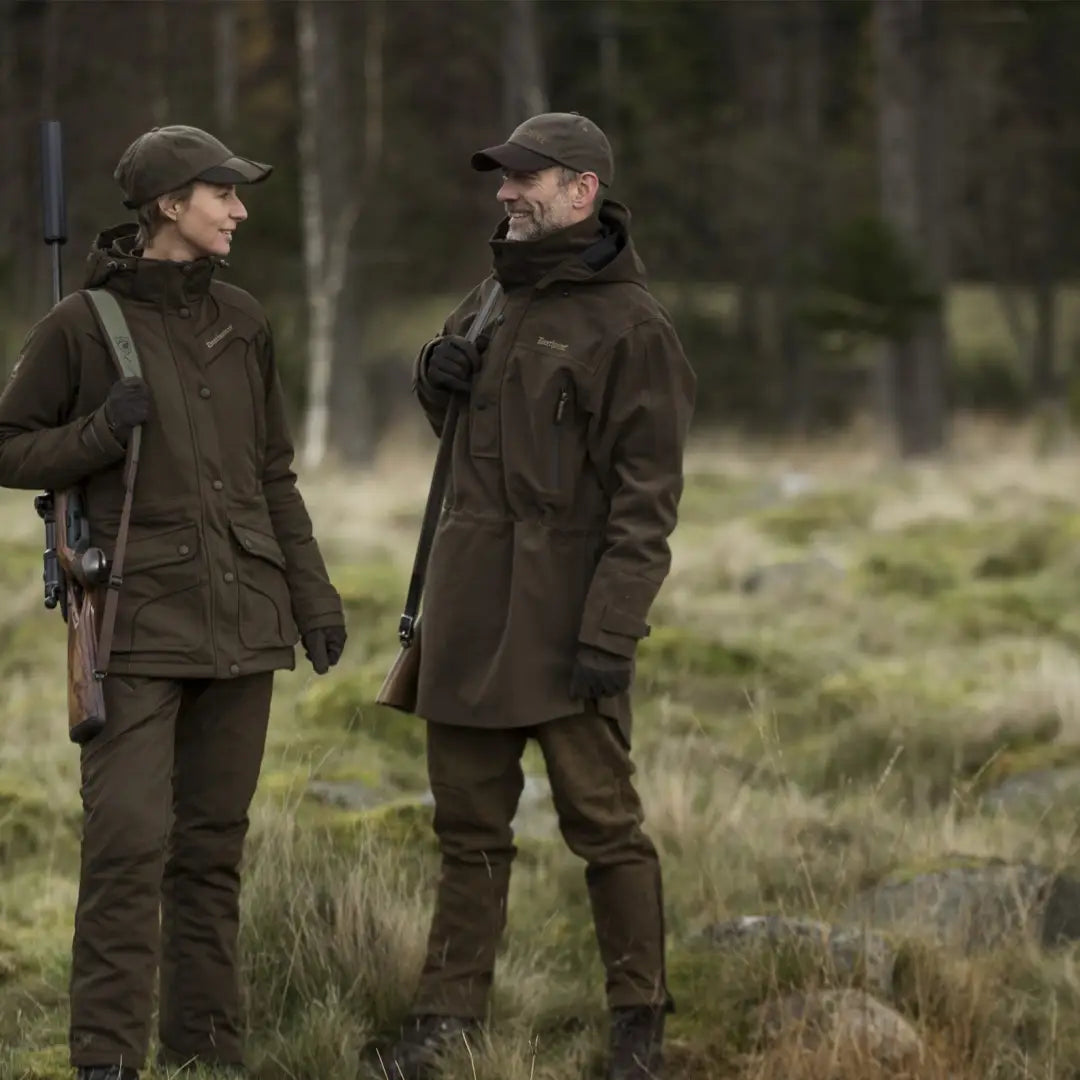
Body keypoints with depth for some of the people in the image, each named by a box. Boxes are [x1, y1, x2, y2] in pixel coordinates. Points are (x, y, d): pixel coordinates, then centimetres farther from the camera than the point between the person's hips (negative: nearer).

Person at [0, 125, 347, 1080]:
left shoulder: (241, 322, 10)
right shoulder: (82, 324, -3)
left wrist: (312, 595, 12)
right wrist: (101, 433, -15)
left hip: (240, 619, 5)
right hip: (140, 621, -5)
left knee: (214, 843, 8)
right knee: (130, 839, -12)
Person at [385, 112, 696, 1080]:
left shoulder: (634, 327, -10)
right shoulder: (495, 297, 12)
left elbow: (648, 498, -14)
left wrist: (611, 632, -20)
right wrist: (437, 374, 2)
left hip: (565, 612, -7)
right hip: (472, 601, 7)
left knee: (601, 817, -2)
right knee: (470, 822, 10)